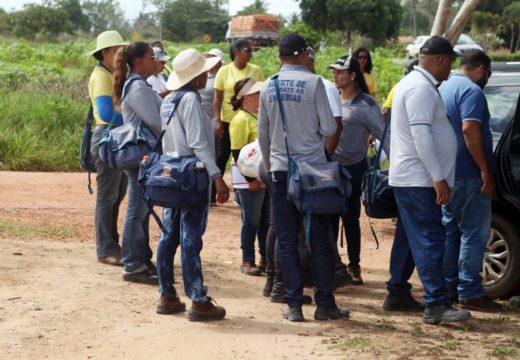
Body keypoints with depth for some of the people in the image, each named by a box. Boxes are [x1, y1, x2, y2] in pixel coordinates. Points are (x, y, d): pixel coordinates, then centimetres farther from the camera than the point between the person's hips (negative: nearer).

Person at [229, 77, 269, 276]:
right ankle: (247, 261, 10)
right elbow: (237, 153, -16)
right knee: (251, 220, 0)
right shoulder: (241, 119, -13)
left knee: (267, 220, 13)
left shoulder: (260, 116, 12)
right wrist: (250, 179, -19)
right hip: (250, 178, -8)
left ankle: (266, 258, 22)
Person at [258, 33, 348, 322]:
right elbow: (329, 128, -9)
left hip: (281, 168, 3)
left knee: (287, 240, 7)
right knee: (320, 239, 4)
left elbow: (263, 133, 11)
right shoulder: (314, 83, -8)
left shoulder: (269, 87, 5)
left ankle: (294, 305, 7)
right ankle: (325, 304, 7)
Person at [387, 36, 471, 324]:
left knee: (409, 237, 16)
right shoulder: (421, 89, -16)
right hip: (419, 180, -11)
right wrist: (439, 178, -24)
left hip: (408, 179, 11)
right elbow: (421, 136, -24)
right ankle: (436, 305, -14)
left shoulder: (413, 84, 18)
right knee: (430, 241, -12)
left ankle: (397, 291, 24)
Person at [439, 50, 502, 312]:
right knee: (474, 232, -6)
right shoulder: (472, 91, -14)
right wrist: (486, 170, -23)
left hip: (447, 172, 9)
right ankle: (469, 293, -7)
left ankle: (448, 288, 16)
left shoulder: (444, 88, 15)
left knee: (450, 229, 13)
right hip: (468, 173, -9)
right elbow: (469, 130, -24)